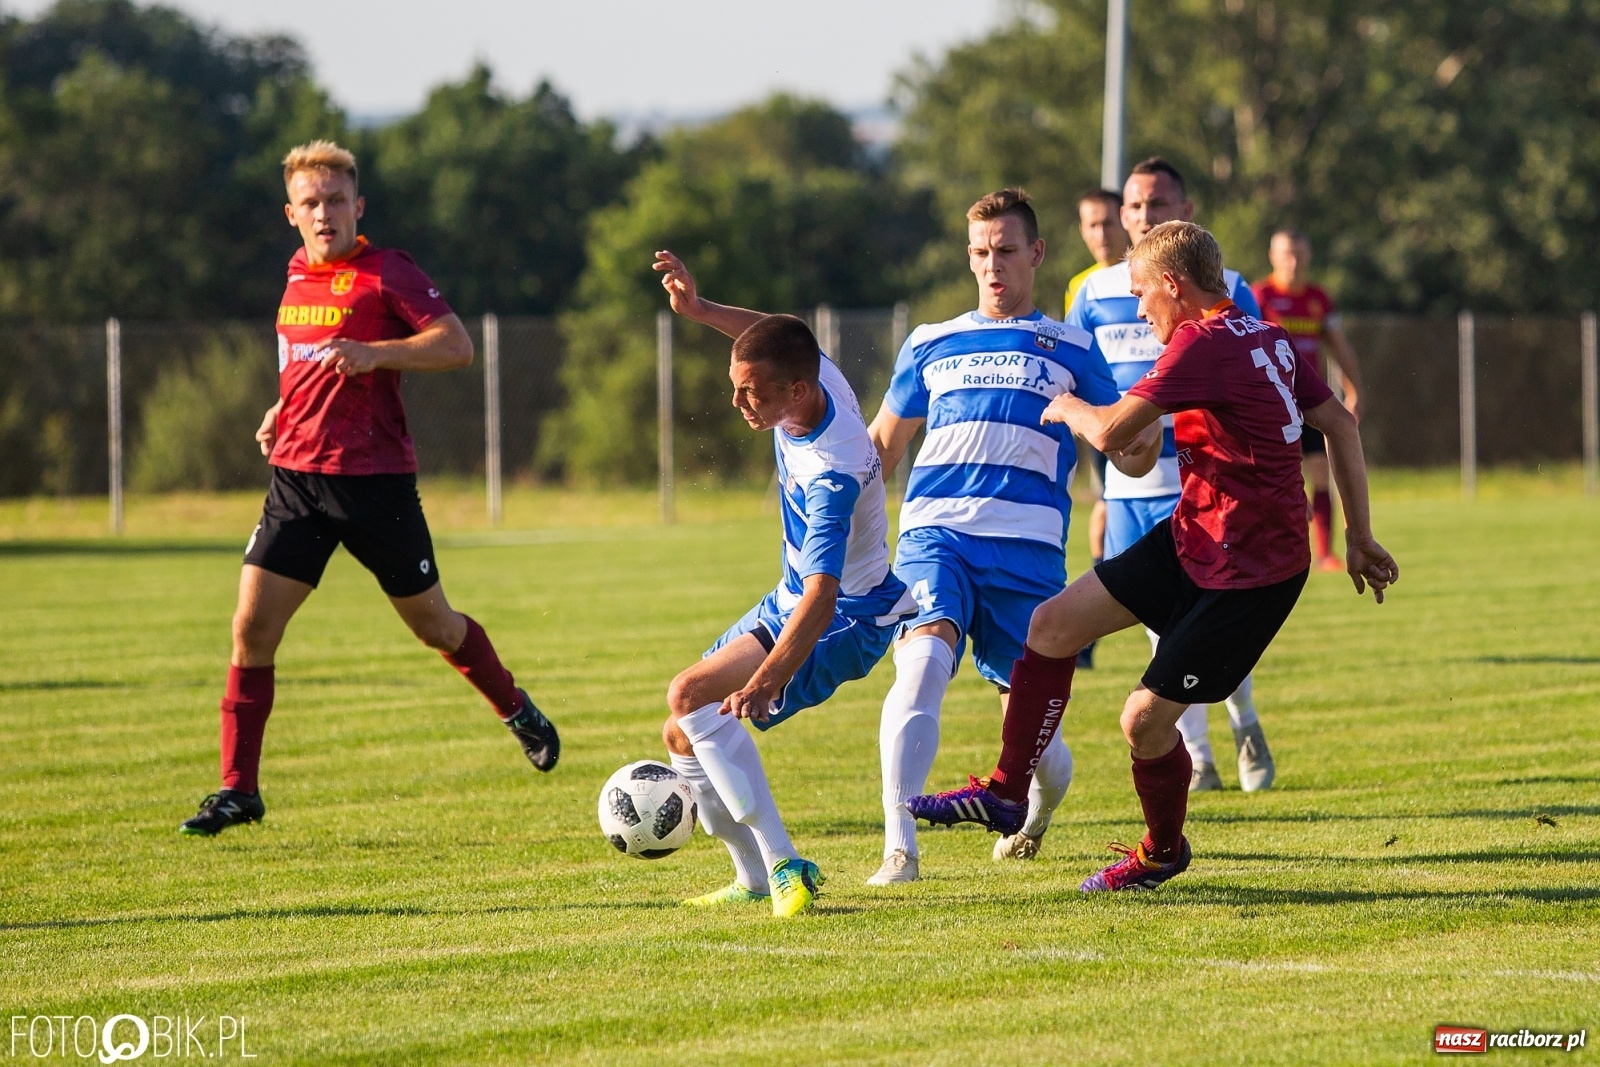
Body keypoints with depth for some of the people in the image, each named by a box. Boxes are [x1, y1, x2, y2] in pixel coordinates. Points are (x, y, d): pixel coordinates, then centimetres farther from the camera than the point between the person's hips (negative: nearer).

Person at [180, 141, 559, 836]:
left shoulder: (388, 273, -8)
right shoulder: (298, 279, 12)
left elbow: (457, 346, -17)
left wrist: (372, 354, -28)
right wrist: (283, 411, 14)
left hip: (375, 479, -5)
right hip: (295, 477, 5)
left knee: (432, 624, 10)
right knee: (251, 628, -7)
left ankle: (517, 711, 38)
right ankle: (238, 790, -2)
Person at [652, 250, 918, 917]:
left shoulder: (831, 472, -35)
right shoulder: (816, 375, -11)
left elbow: (822, 595, -43)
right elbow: (769, 338, 15)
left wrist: (765, 680, -55)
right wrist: (700, 310, 2)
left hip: (848, 617, -10)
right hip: (793, 598, 10)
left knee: (692, 696, -26)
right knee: (686, 735, 8)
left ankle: (784, 866, -26)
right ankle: (754, 879, 18)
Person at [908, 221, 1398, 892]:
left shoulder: (1203, 342, -21)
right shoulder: (1269, 340, 8)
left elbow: (1113, 433, -24)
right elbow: (1341, 425, 13)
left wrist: (1068, 407, 0)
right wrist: (1358, 536, 16)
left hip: (1250, 572, -10)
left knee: (1145, 720, -2)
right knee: (1054, 623, 6)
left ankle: (1163, 852, 25)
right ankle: (1006, 792, 14)